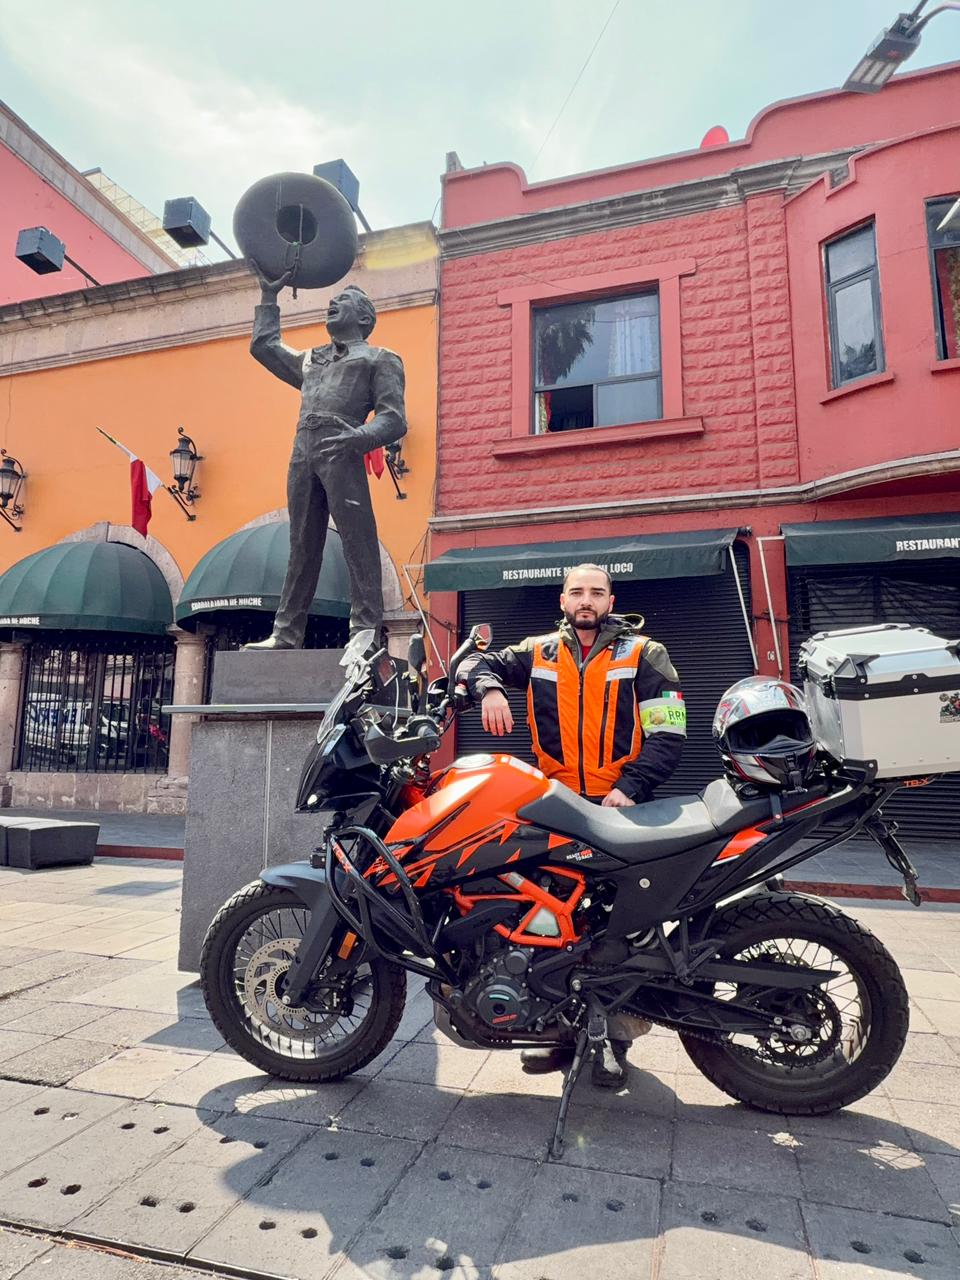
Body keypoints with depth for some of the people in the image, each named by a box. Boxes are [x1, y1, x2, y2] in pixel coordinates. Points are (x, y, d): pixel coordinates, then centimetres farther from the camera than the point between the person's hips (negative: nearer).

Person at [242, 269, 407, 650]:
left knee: (358, 541, -12)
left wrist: (358, 437, -20)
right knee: (302, 549, 4)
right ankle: (286, 634, 5)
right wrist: (269, 297, 41)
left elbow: (394, 419, -1)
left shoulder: (379, 358, 13)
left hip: (340, 452, -6)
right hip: (302, 454, 6)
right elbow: (263, 346, 42)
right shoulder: (311, 360, 32)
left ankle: (365, 629, -13)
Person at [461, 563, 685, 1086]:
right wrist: (489, 688, -10)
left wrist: (630, 788, -16)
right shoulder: (538, 653, 11)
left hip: (622, 806, -2)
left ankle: (616, 1037, 10)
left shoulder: (644, 655, 3)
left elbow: (668, 734, -3)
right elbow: (476, 663, 14)